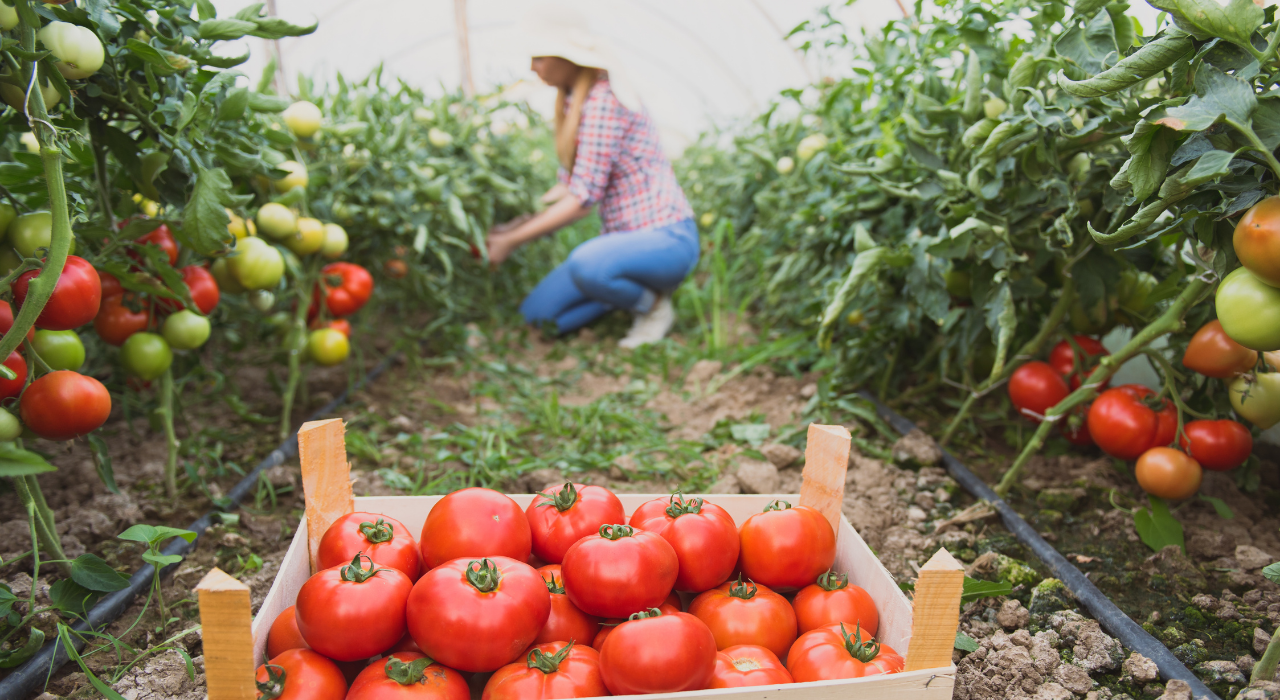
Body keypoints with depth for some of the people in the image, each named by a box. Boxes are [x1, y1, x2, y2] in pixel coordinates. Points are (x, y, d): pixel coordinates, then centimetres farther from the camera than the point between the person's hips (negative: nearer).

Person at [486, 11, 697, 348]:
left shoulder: (603, 100, -19)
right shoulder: (572, 102, 11)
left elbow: (582, 199, -22)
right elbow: (567, 187, 14)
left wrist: (511, 241, -16)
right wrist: (511, 227, 5)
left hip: (666, 240, -9)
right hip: (624, 237, 9)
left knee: (585, 264, -40)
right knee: (537, 312, -1)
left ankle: (654, 305, -9)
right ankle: (637, 287, 13)